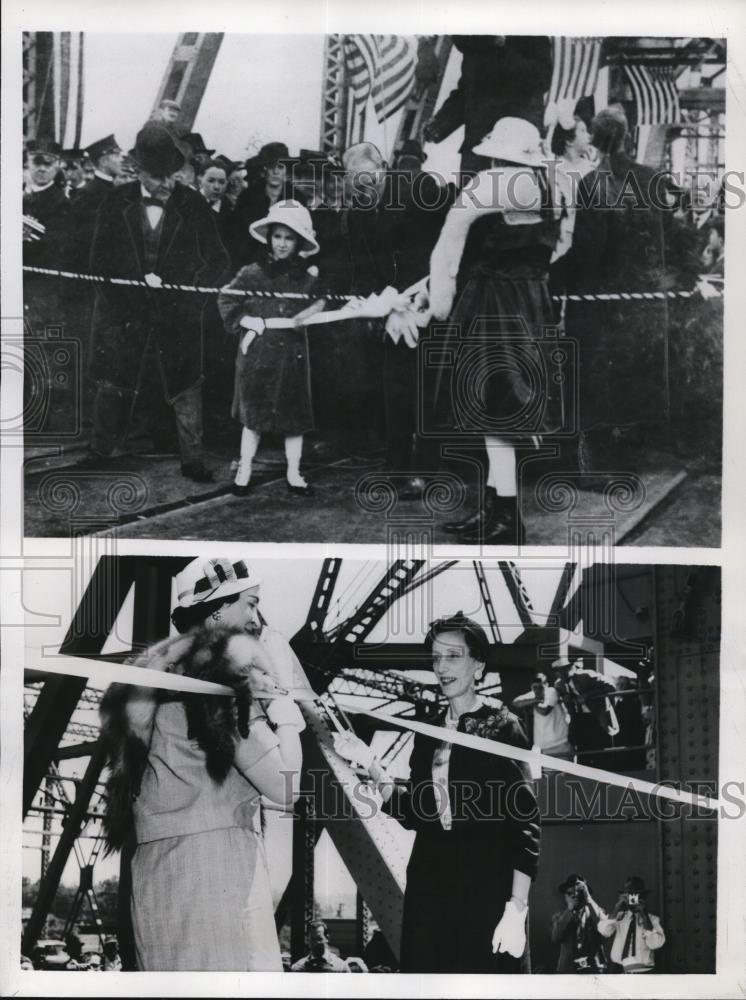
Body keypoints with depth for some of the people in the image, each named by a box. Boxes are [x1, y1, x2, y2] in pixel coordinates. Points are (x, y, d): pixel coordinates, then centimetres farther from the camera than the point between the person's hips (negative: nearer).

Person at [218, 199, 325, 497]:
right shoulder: (252, 274, -3)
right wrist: (248, 322, -8)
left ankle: (294, 475, 17)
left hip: (293, 353, 2)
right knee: (253, 416, 4)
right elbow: (225, 300, 3)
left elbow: (323, 300, 13)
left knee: (295, 417, 6)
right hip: (257, 353, -2)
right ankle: (244, 472, 16)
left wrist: (311, 311, -7)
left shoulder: (306, 276, 2)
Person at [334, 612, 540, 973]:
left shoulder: (501, 728, -6)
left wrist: (517, 909, -16)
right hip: (428, 889, 5)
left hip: (485, 892, -5)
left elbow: (525, 824, -10)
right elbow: (414, 814, 10)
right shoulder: (428, 733, 10)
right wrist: (369, 763, 2)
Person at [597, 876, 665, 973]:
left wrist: (644, 915, -12)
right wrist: (617, 908, -13)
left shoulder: (652, 919, 6)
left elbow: (656, 943, -10)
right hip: (620, 971, 1)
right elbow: (604, 931, -7)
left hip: (644, 970, -1)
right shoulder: (618, 917, 9)